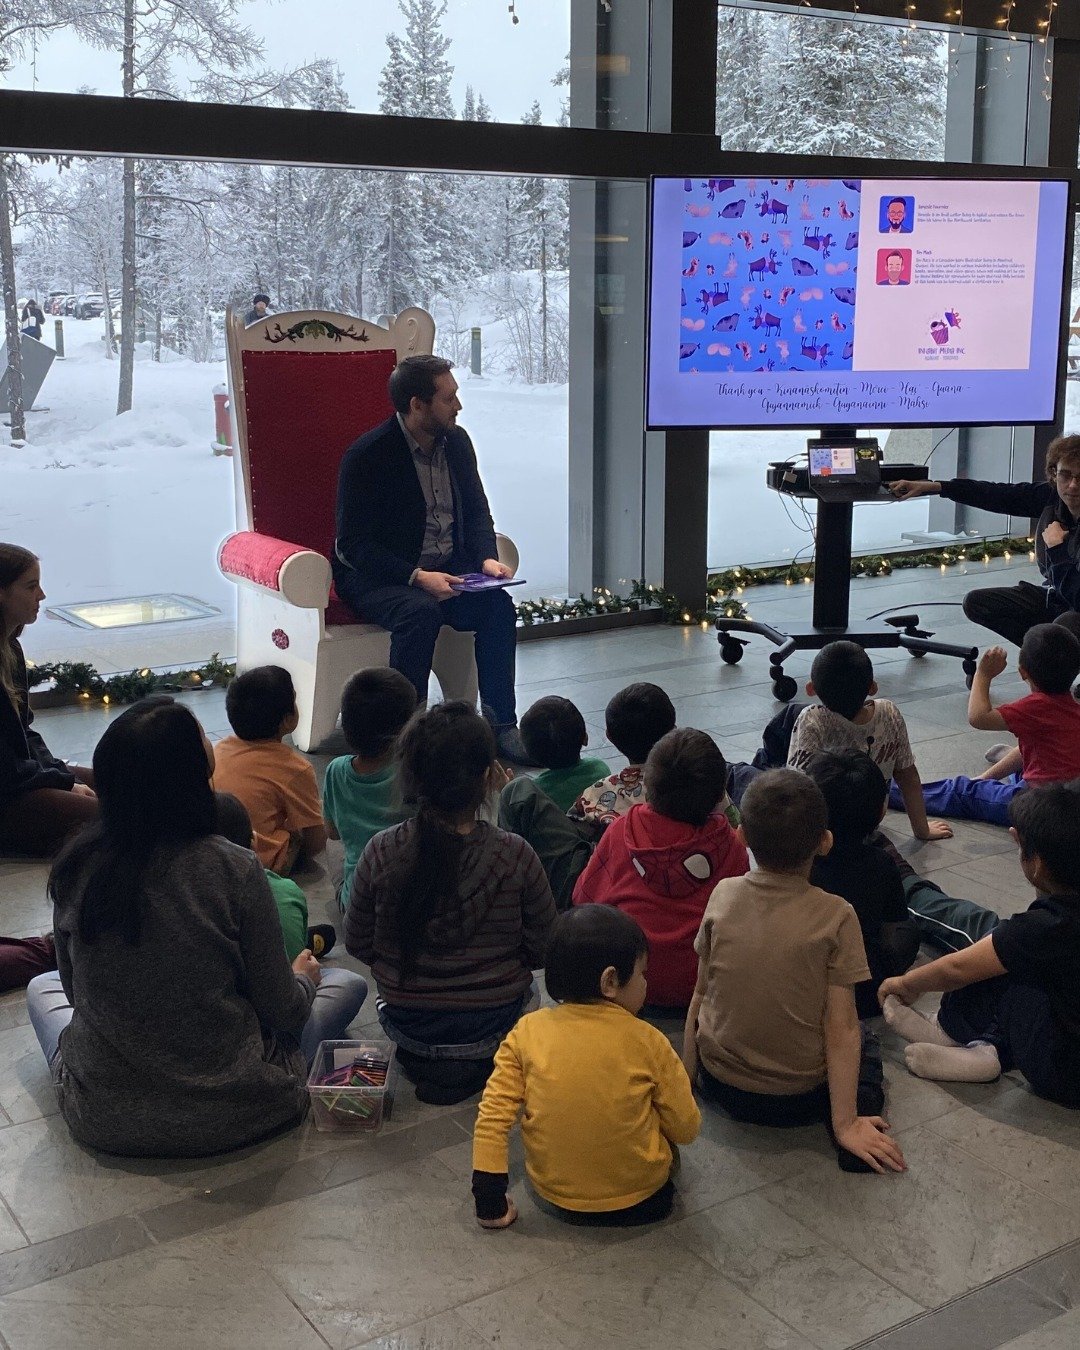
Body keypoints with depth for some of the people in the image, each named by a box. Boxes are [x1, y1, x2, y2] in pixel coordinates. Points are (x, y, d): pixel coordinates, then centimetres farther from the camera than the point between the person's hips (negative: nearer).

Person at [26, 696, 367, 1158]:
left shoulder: (75, 866, -11)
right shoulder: (233, 870, -20)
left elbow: (76, 986, 5)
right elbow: (282, 1012, -10)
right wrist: (302, 979, 14)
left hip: (103, 1119, 3)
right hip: (228, 1116, -3)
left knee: (42, 987, 32)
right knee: (347, 983, 18)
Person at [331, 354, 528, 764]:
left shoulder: (456, 442, 5)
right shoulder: (367, 455, -15)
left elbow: (477, 512, 15)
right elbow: (354, 545, -17)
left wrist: (488, 559, -6)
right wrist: (416, 577, -28)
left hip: (446, 569, 6)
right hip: (376, 576, -5)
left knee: (498, 604, -21)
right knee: (420, 612, -35)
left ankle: (501, 724, -15)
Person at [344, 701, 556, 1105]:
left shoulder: (380, 854, -18)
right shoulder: (516, 857, -21)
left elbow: (357, 945, -4)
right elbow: (543, 949, -9)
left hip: (405, 1026, 2)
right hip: (493, 1025, -2)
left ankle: (420, 1058, 16)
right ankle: (480, 1062, 14)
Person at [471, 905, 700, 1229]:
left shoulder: (527, 1032, -10)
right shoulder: (647, 1041, -14)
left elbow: (492, 1117, -12)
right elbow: (686, 1130, -5)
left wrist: (491, 1203, -5)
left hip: (555, 1196, 0)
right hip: (639, 1198, 0)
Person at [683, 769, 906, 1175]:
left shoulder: (723, 895, -9)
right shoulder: (835, 916, -17)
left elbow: (700, 996, 0)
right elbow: (840, 1028, -15)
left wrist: (685, 1079, 10)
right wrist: (844, 1124, -9)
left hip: (720, 1085, 4)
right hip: (800, 1096, -4)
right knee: (861, 1040, 25)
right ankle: (863, 1113, 2)